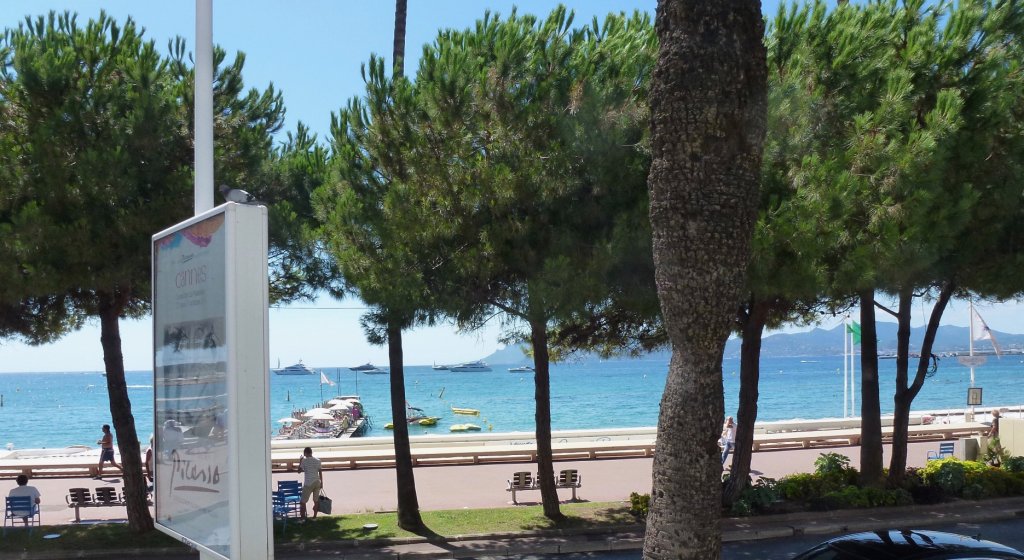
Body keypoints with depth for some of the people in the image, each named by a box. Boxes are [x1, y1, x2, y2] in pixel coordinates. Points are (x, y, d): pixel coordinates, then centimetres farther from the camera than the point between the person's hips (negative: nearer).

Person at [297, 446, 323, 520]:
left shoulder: (304, 460, -7)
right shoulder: (317, 460, 4)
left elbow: (299, 471, -2)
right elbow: (320, 472, 5)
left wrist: (300, 462, 11)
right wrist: (321, 483, 11)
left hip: (308, 483, -4)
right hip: (317, 482, 5)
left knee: (303, 501, 0)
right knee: (316, 500, 13)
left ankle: (303, 517, -6)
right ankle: (314, 516, 15)